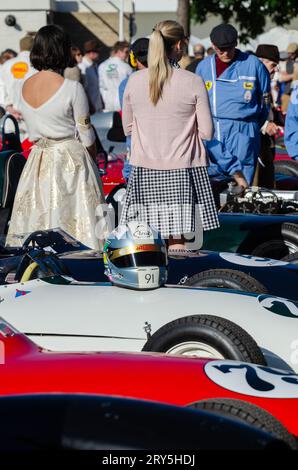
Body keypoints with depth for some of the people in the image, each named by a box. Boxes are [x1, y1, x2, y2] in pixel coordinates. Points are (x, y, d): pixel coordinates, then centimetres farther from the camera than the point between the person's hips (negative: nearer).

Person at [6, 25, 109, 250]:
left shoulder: (25, 87, 3)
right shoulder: (72, 88, -14)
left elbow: (32, 132, 10)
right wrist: (93, 161, 8)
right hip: (71, 161, -5)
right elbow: (86, 136, -7)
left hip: (38, 160, 5)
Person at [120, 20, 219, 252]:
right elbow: (207, 132, -4)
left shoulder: (135, 80, 0)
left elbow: (127, 127, 12)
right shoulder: (193, 82, -8)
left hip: (144, 171, 3)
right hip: (182, 170, -3)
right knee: (177, 240, 0)